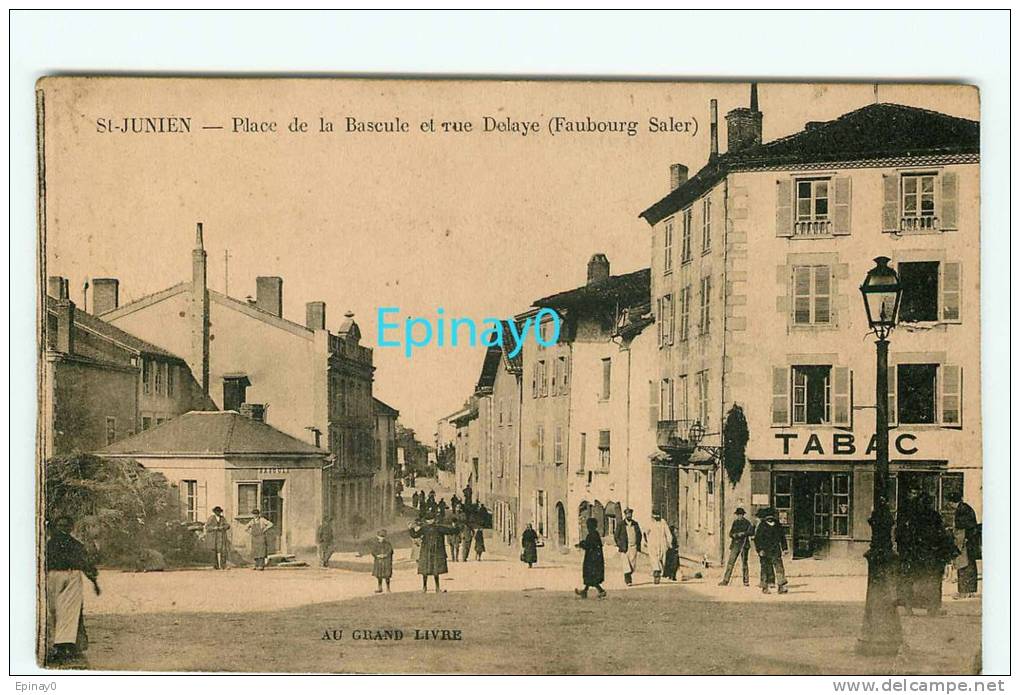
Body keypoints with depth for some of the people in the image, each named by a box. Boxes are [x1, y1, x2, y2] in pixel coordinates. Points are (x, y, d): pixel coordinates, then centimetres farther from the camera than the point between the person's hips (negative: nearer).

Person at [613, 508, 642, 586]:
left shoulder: (635, 524, 11)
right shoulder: (621, 525, 1)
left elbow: (639, 534, 21)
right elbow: (616, 536, 4)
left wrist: (638, 545, 11)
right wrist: (620, 545, -3)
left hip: (634, 547, 3)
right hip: (625, 548, -3)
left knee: (633, 564, 0)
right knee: (626, 564, -9)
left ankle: (628, 576, 20)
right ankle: (628, 580, -5)